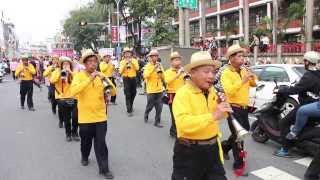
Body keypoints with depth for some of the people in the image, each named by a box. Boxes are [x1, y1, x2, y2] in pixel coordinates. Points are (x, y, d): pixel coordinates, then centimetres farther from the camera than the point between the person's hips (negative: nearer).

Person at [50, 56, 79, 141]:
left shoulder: (73, 72, 4)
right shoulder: (57, 71, 3)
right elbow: (52, 81, -13)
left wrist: (70, 72, -18)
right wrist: (60, 73, -18)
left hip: (73, 98, 0)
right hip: (62, 98, 0)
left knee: (75, 117, -6)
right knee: (66, 118, 8)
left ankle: (74, 133, 16)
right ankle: (68, 134, 27)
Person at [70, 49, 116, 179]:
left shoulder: (100, 76, 1)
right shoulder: (79, 76, -7)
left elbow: (113, 92, -5)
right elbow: (73, 91, -26)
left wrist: (106, 80, -21)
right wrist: (90, 79, -30)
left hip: (100, 116, 1)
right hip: (85, 117, -1)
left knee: (101, 143, 1)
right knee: (86, 141, 18)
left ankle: (104, 169, 11)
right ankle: (84, 157, 47)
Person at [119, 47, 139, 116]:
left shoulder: (134, 60, 4)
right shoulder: (122, 62, 1)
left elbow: (137, 68, -12)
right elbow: (120, 72, -9)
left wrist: (132, 62, -18)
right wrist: (125, 64, -17)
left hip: (133, 78, 3)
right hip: (126, 79, -2)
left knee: (133, 93, 15)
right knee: (127, 95, -9)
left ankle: (131, 105, 42)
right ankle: (129, 110, -6)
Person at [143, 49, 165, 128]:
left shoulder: (159, 65, 8)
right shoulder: (148, 66, -4)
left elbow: (163, 78, 6)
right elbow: (145, 76, -21)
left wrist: (161, 71, -11)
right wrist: (154, 68, -23)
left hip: (159, 89, 3)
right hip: (151, 90, -3)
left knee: (159, 107, 1)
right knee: (150, 106, 8)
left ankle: (157, 122, 12)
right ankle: (146, 115, 37)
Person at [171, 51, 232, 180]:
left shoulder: (212, 91, 3)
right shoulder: (183, 93, -19)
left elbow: (220, 115, 13)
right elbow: (183, 124, -32)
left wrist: (223, 110, -8)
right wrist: (213, 116, -37)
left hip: (212, 148, 6)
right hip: (189, 152, -6)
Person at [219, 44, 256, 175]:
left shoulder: (244, 70, 7)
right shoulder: (226, 73, -14)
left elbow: (253, 84, 12)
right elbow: (229, 91, -26)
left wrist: (252, 78, -7)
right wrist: (243, 80, -29)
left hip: (244, 107, 8)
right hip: (233, 108, -8)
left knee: (245, 130, 22)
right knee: (238, 135, -3)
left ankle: (225, 145, 42)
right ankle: (238, 164, 12)